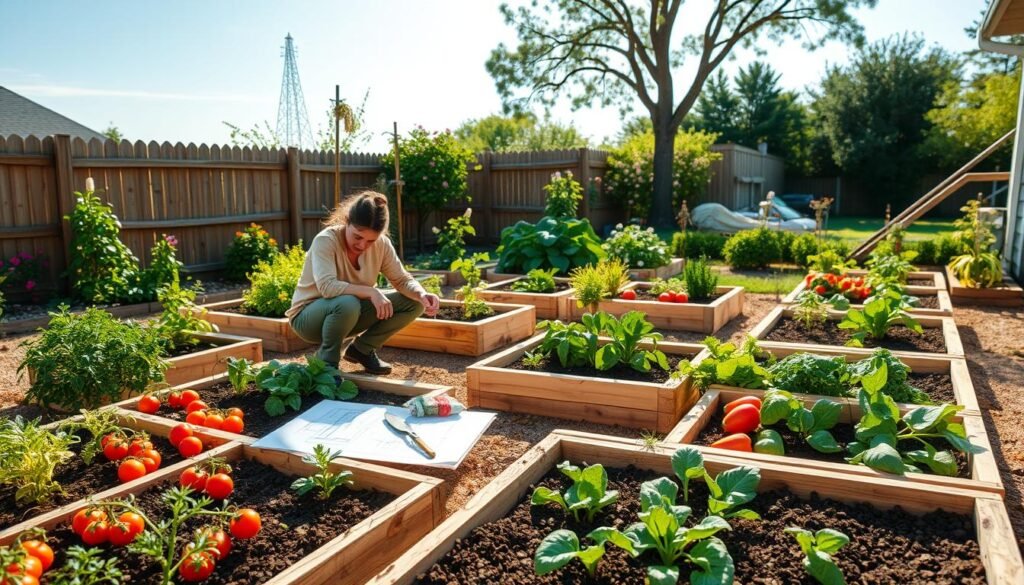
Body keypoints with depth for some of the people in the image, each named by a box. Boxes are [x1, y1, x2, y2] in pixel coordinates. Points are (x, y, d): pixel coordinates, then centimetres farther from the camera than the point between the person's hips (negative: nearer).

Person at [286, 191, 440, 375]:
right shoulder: (326, 241, -26)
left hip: (350, 313, 6)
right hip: (309, 316, -5)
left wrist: (422, 295, -26)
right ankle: (327, 361, -12)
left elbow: (402, 279, -6)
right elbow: (327, 286, -39)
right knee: (347, 303, -40)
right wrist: (371, 291, -42)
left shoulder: (381, 244, -11)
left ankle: (361, 349, 6)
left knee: (414, 303, -9)